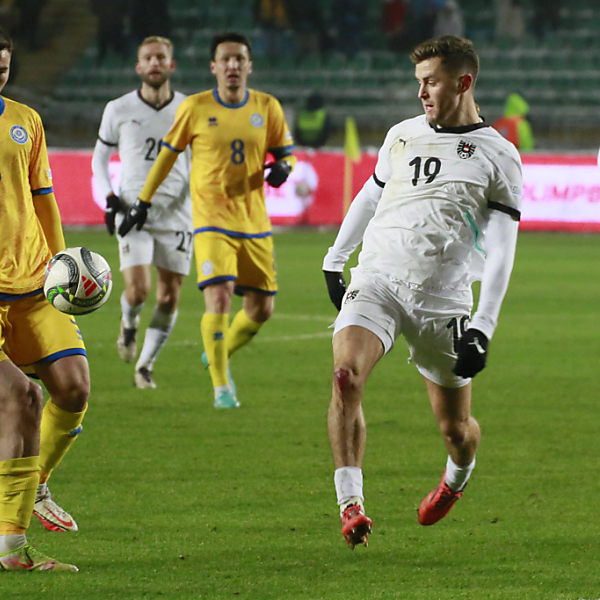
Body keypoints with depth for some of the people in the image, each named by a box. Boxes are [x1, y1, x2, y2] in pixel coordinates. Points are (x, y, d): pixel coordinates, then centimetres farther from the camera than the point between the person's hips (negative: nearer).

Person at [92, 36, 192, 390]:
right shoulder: (119, 110, 1)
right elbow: (100, 156, 12)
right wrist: (110, 198, -1)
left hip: (177, 212, 1)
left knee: (169, 297, 1)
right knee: (138, 291, -16)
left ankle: (145, 366, 17)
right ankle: (129, 325, 20)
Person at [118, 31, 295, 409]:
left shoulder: (267, 108, 2)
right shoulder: (196, 108, -3)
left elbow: (287, 152, 11)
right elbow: (169, 152, 8)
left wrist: (282, 168, -14)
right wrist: (143, 203, 12)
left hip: (255, 223, 3)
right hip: (212, 220, -3)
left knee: (261, 309, 6)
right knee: (219, 298, -18)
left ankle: (218, 356, 35)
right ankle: (222, 387, -6)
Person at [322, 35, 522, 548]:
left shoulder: (498, 156, 0)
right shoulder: (402, 136, 13)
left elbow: (500, 252, -3)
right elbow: (368, 198, 29)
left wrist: (482, 329, -11)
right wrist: (334, 260, 28)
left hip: (442, 298, -2)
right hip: (376, 280, 2)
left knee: (455, 427, 6)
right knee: (346, 375, -26)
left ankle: (457, 477, 43)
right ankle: (351, 504, -25)